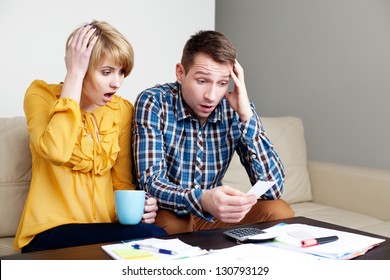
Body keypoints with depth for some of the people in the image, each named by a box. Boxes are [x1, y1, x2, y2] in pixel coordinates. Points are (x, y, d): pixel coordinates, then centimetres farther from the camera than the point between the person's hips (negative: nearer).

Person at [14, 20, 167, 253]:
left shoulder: (123, 110, 6)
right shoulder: (41, 94, -5)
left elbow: (122, 181, 10)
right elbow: (56, 152, -26)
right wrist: (74, 73, -20)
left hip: (105, 227, 5)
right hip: (51, 231, -4)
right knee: (153, 238, -28)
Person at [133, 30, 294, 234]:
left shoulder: (236, 109, -9)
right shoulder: (153, 103, -18)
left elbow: (273, 188, -16)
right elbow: (151, 183, -25)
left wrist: (246, 116, -25)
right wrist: (203, 200, -46)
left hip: (210, 213, 3)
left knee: (279, 212, -19)